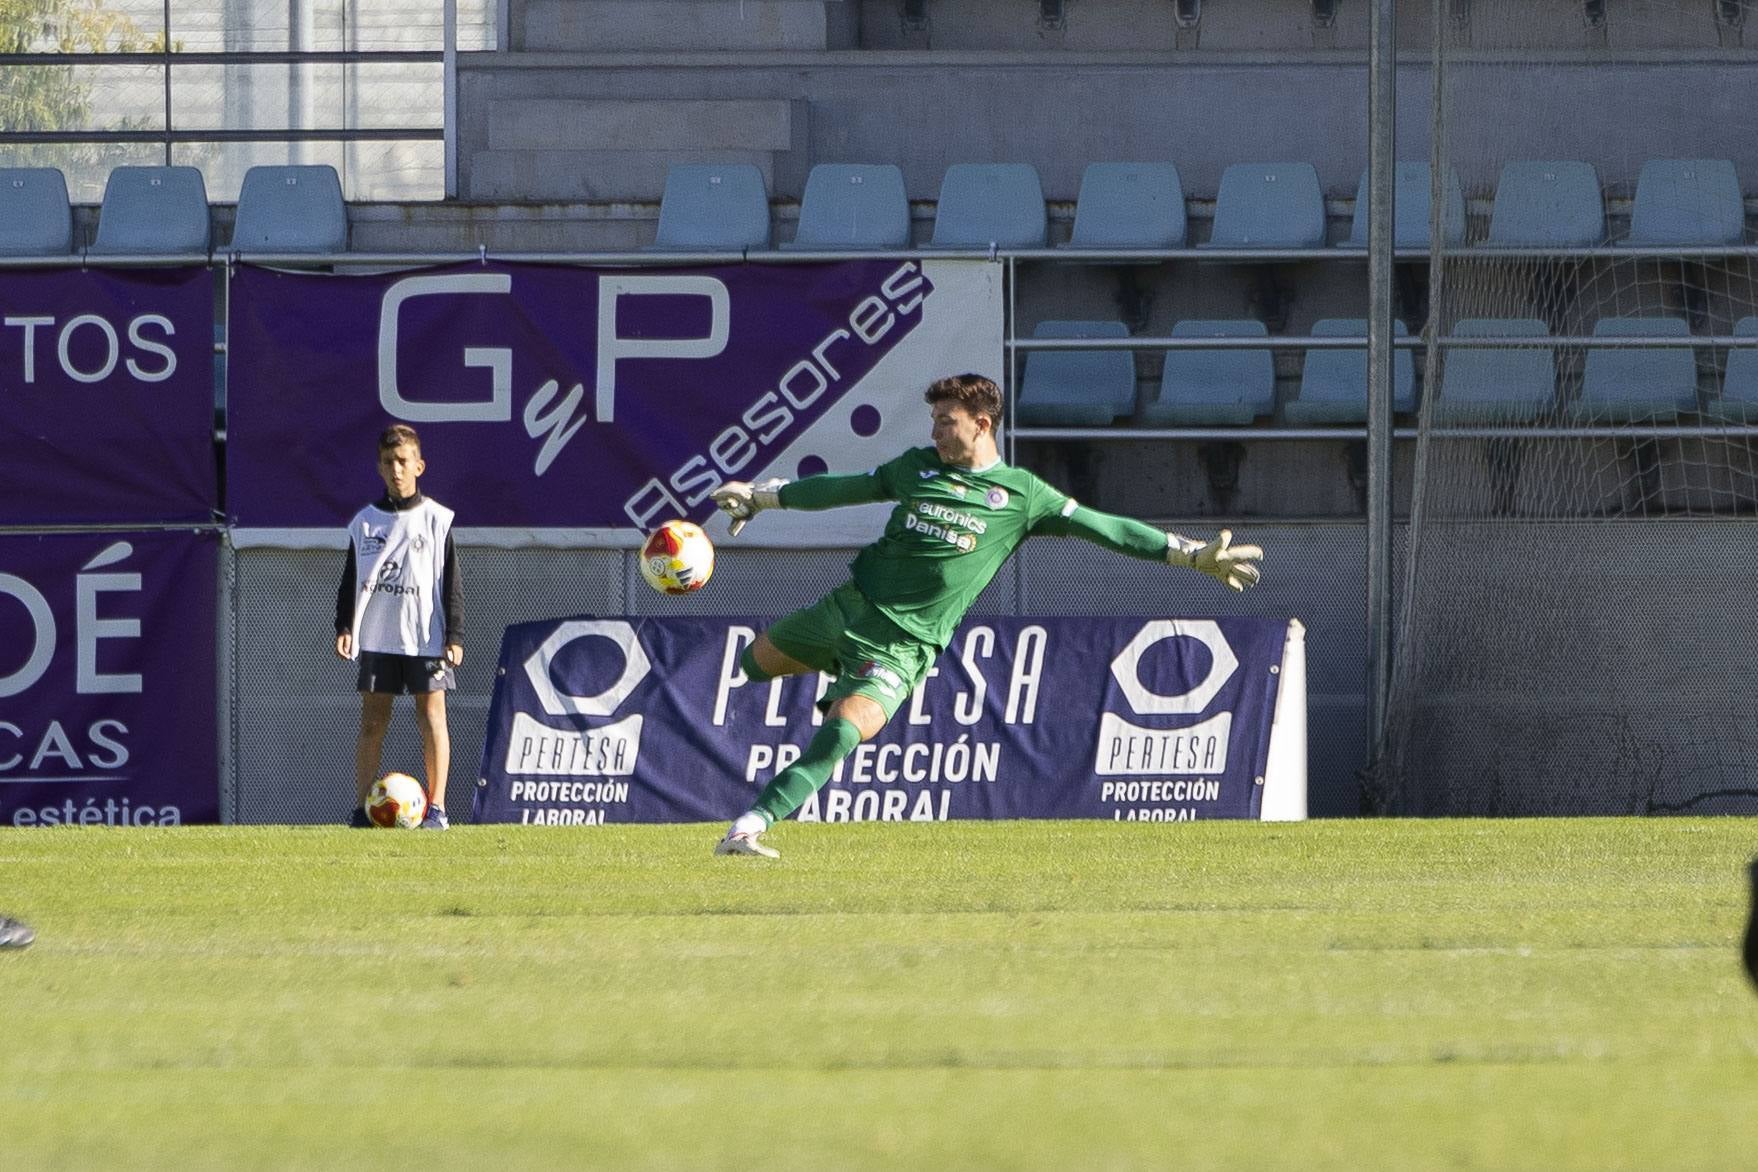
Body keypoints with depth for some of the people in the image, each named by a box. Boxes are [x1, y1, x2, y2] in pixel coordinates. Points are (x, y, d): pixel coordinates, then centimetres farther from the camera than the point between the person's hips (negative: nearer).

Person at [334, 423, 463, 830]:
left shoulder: (436, 519, 2)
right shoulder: (365, 522, 9)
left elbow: (450, 583, 2)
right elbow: (350, 580, 12)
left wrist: (454, 636, -4)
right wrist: (343, 627, 1)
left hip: (426, 636, -2)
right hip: (376, 636, 2)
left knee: (432, 715, -4)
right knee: (373, 719, 0)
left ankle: (436, 808, -2)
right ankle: (362, 807, 0)